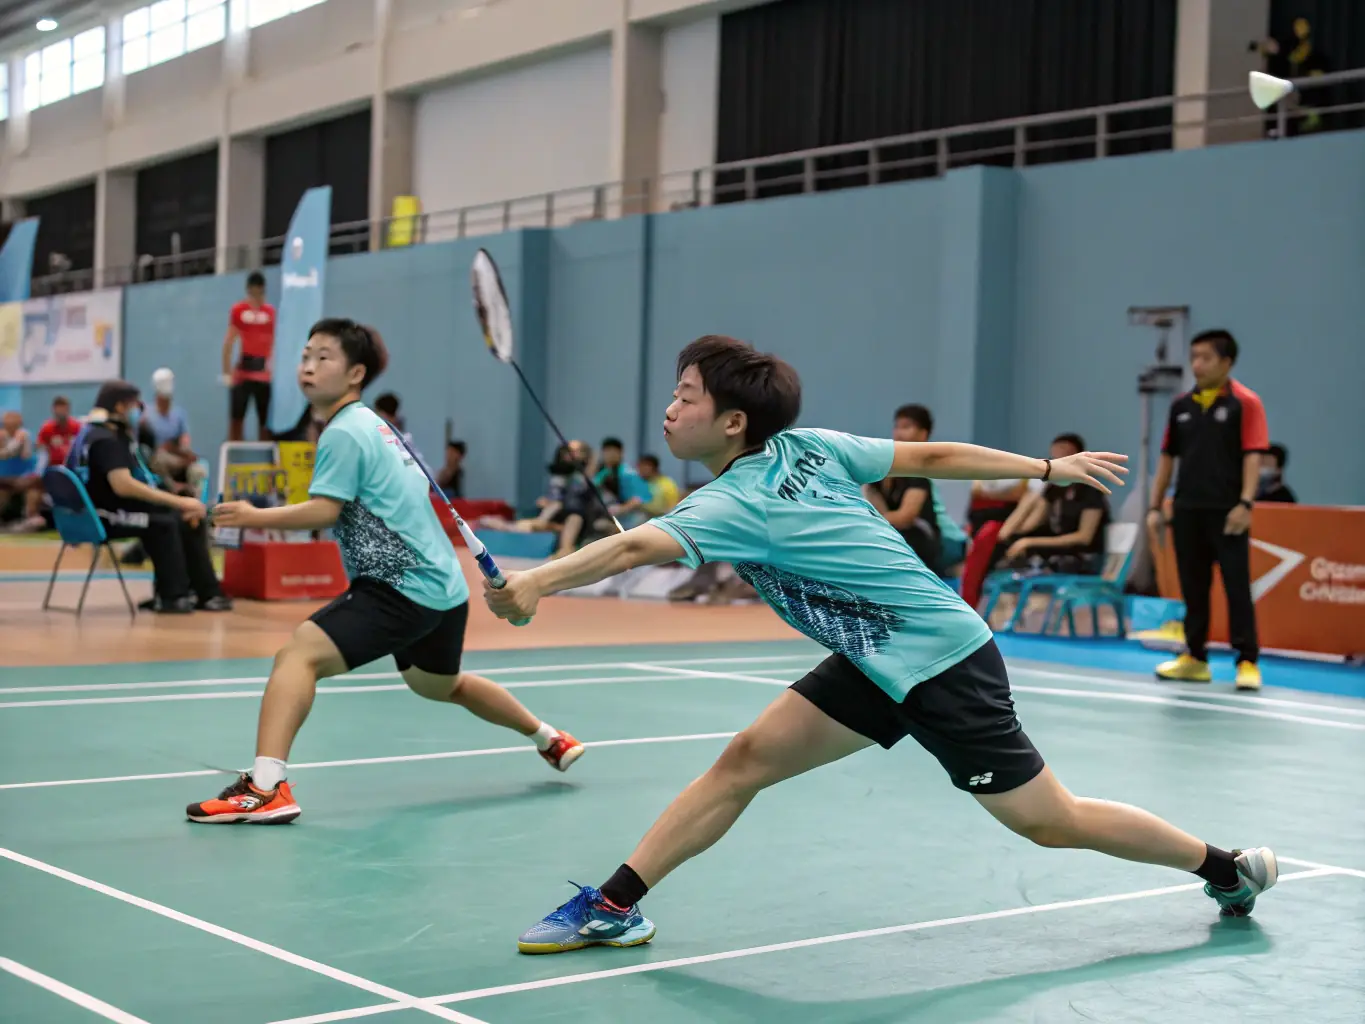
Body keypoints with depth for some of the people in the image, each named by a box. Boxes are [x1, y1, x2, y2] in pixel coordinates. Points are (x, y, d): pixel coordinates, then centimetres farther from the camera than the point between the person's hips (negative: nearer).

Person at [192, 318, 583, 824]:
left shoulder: (344, 432, -13)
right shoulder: (375, 424, 16)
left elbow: (323, 511, -23)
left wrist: (254, 517, -19)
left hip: (403, 588, -11)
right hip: (445, 587, 11)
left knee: (299, 654, -20)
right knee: (440, 684, 34)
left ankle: (266, 788, -33)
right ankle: (550, 739, 50)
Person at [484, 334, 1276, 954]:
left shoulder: (738, 503, -23)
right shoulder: (809, 447, -2)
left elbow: (635, 549, -41)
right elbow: (934, 456, 1)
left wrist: (536, 582, -50)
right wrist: (1051, 468, 8)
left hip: (943, 664, -9)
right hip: (881, 662, 9)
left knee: (1050, 821, 7)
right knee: (747, 759, 1)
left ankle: (1230, 867, 27)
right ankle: (615, 905, 4)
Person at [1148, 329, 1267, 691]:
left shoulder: (1245, 403, -4)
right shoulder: (1181, 406, 11)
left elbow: (1253, 455, -10)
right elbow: (1168, 456, 15)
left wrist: (1245, 503, -19)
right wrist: (1156, 506, 11)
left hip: (1226, 512, -5)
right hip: (1187, 510, 5)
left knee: (1237, 586, -4)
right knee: (1193, 587, 10)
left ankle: (1247, 661, 1)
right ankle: (1194, 658, 19)